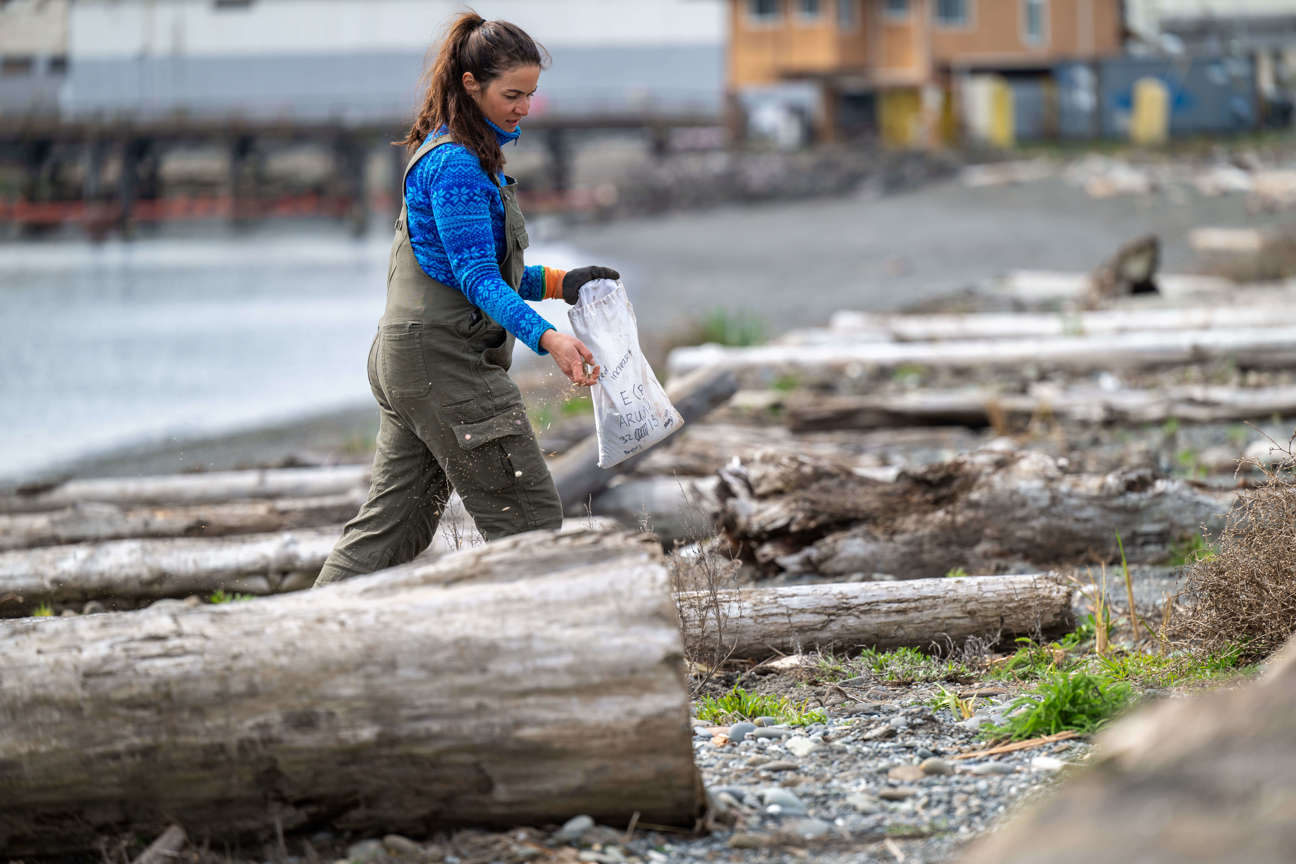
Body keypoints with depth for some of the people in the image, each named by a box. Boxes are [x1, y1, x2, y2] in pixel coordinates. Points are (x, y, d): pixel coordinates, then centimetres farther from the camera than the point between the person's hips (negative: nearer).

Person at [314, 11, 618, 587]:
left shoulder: (462, 154, 17)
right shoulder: (455, 164, -15)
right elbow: (476, 277, -23)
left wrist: (560, 282, 12)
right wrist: (546, 338, -35)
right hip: (444, 361, -10)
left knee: (393, 523, 10)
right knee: (528, 518, -5)